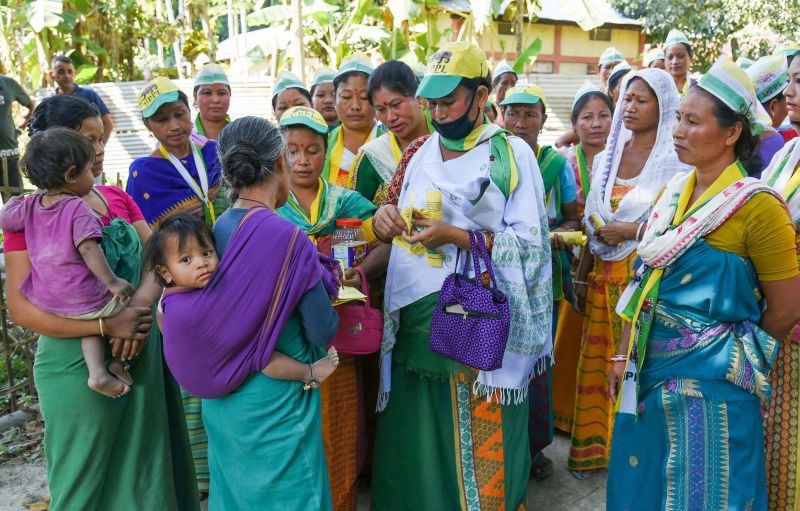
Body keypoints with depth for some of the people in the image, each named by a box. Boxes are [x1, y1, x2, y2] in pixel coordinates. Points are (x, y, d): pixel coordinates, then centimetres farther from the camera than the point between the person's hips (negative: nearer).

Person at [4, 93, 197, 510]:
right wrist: (107, 326, -23)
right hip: (75, 364, -5)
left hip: (140, 356, 5)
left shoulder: (117, 199, 7)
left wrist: (140, 306, -19)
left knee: (145, 476, 17)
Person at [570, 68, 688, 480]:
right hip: (603, 275, 5)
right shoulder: (607, 157, 11)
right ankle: (594, 447, 23)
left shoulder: (674, 160, -6)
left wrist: (632, 230, -15)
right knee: (597, 362, 8)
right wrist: (581, 275, 11)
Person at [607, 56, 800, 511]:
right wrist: (624, 355, 11)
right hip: (650, 370, 6)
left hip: (710, 380, -6)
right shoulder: (672, 192, 5)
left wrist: (734, 358, 4)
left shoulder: (756, 204, -15)